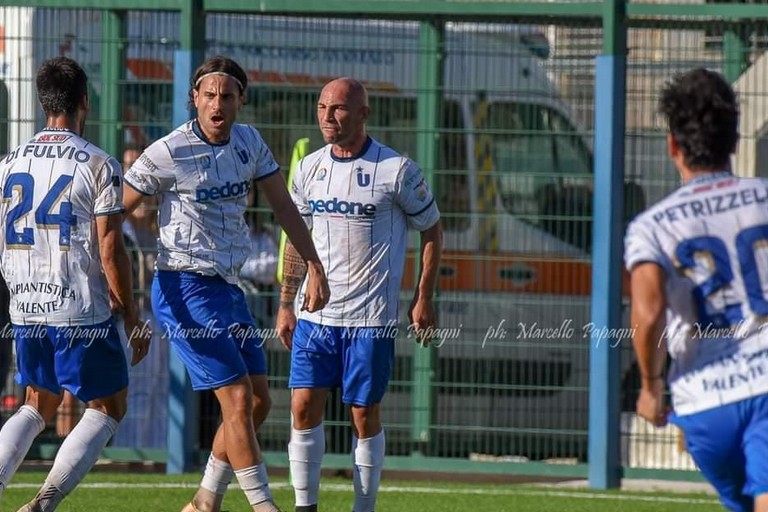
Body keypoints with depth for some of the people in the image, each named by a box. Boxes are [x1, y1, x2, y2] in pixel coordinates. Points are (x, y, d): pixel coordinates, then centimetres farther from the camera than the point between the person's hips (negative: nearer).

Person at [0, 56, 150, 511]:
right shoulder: (99, 165, -10)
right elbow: (110, 251, -12)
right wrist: (134, 318, -3)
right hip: (82, 313, -5)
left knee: (38, 407, 22)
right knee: (108, 407, 10)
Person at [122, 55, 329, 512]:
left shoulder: (249, 143, 6)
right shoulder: (169, 153, -13)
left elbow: (283, 205, 13)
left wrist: (315, 268, 7)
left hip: (228, 287, 8)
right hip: (185, 288, -8)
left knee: (259, 401, 8)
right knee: (237, 397, -13)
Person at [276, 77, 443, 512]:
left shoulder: (397, 170, -6)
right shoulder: (310, 168, 7)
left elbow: (432, 229, 3)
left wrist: (424, 298, -1)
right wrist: (286, 304, 13)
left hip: (371, 318, -4)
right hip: (316, 314, 4)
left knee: (365, 414, 1)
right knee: (305, 406, -3)